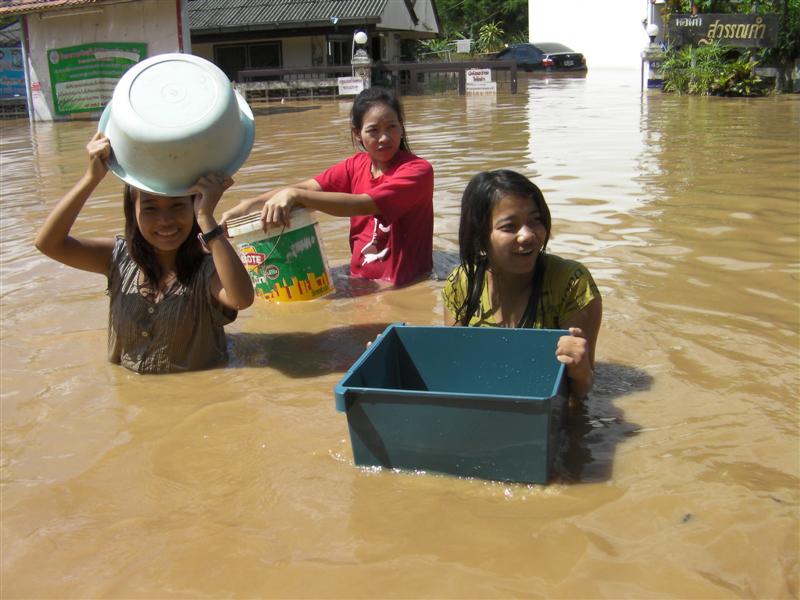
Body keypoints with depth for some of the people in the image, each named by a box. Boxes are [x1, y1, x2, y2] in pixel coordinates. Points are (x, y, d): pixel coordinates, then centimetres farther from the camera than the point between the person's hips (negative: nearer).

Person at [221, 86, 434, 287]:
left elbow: (362, 204, -28)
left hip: (407, 289, -5)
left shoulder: (418, 170, -13)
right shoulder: (356, 166, 6)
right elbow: (306, 188, -5)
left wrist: (295, 195, -37)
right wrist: (249, 204, -21)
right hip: (361, 283, 5)